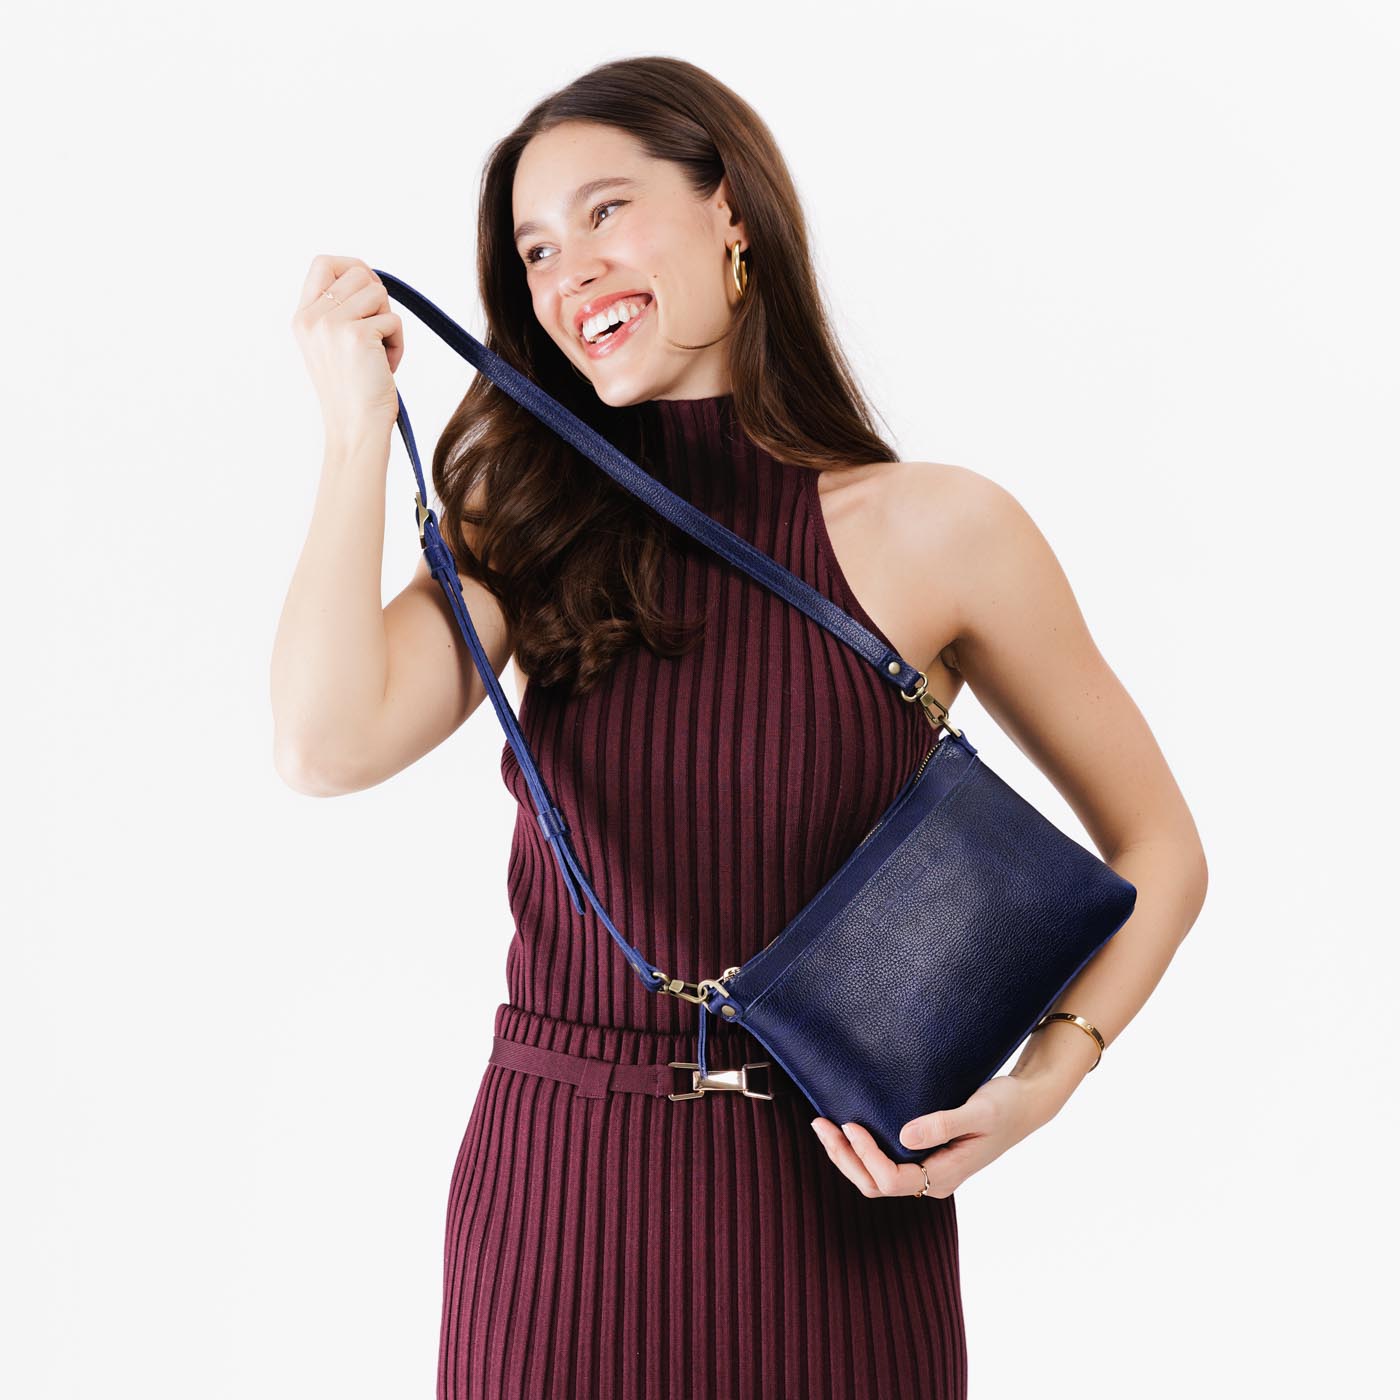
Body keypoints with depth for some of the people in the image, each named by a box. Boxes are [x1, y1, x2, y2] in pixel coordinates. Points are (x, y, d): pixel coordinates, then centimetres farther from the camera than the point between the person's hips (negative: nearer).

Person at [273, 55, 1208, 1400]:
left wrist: (1039, 1081, -13)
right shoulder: (537, 539, 3)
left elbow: (1158, 850, 1)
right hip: (555, 1196, 2)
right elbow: (327, 746, -15)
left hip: (831, 1212, -2)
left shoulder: (934, 529, -5)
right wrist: (360, 428, -11)